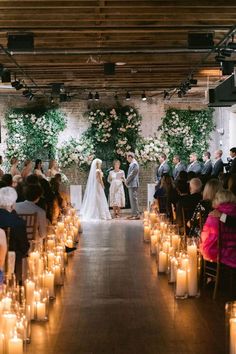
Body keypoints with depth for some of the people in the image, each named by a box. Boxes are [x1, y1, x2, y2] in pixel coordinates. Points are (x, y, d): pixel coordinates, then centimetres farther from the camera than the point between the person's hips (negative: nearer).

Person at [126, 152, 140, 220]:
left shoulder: (134, 164, -14)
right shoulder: (132, 164, 17)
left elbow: (132, 174, -18)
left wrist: (127, 181, -9)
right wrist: (127, 181, 11)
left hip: (133, 184, -10)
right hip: (131, 185, 10)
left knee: (134, 199, -10)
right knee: (132, 199, 12)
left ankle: (136, 215, -10)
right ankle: (134, 214, 15)